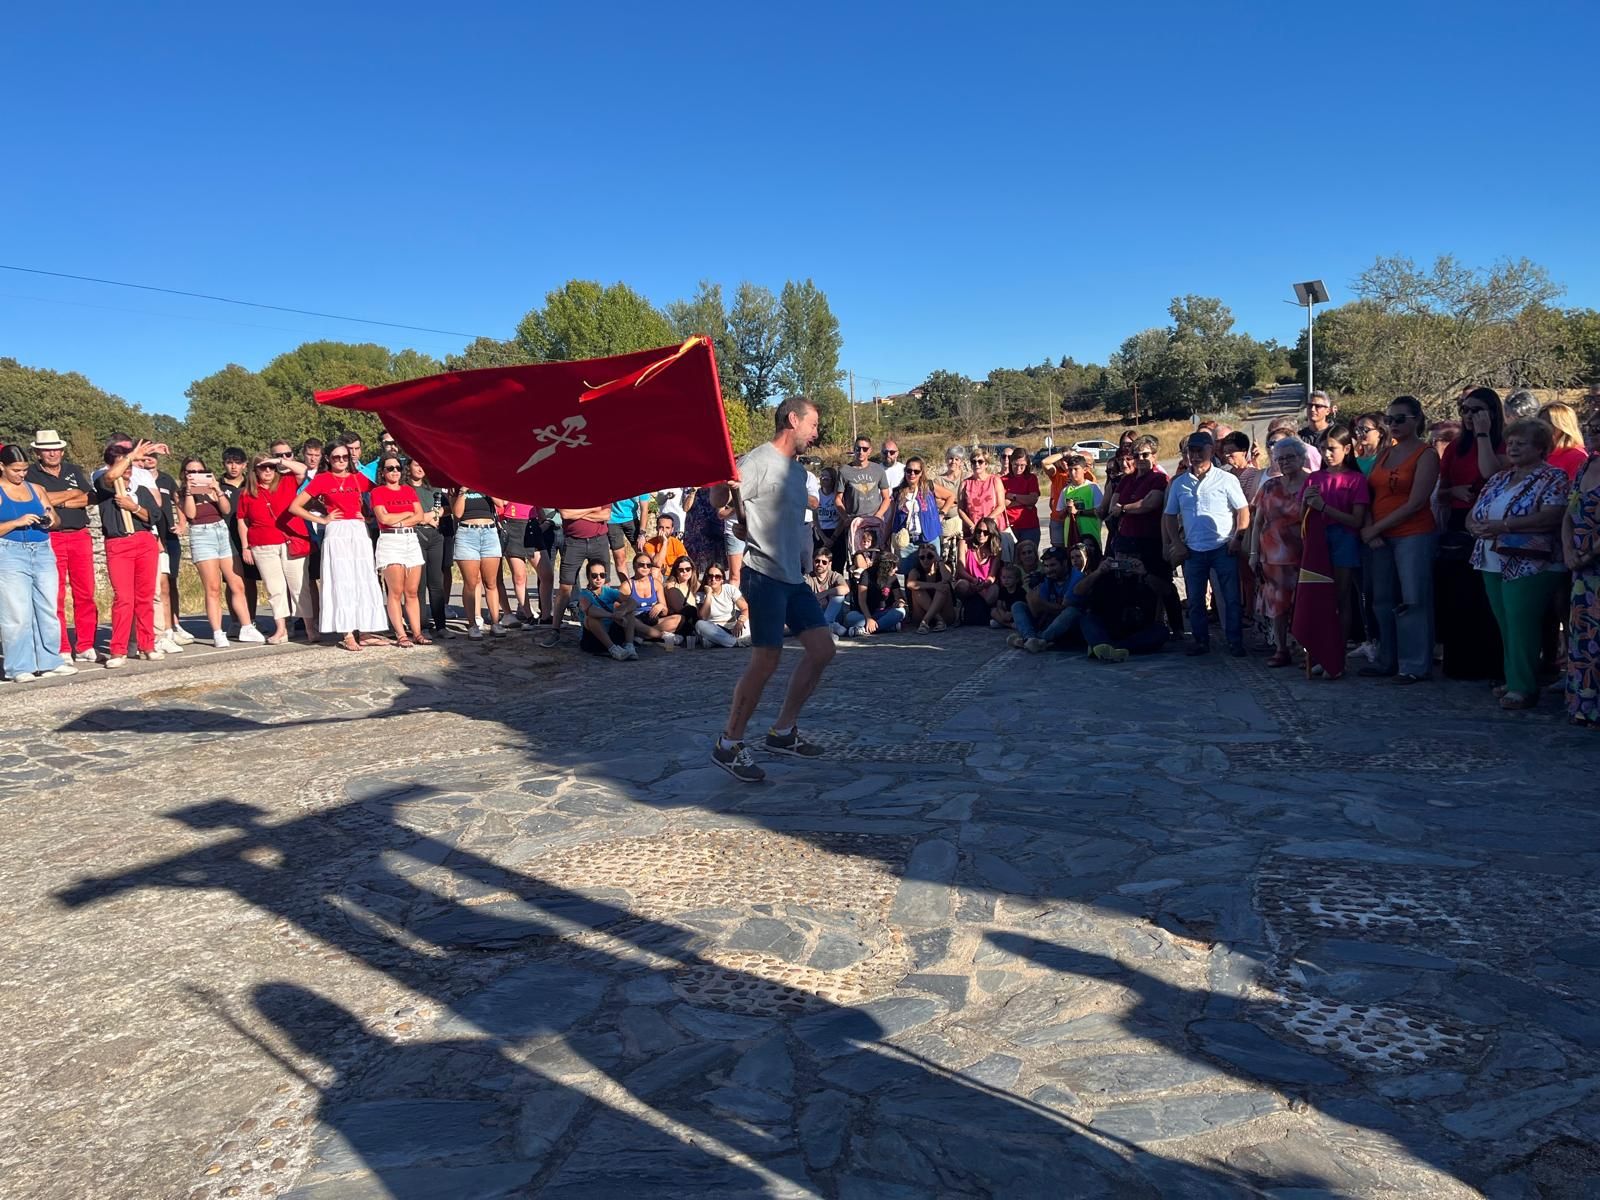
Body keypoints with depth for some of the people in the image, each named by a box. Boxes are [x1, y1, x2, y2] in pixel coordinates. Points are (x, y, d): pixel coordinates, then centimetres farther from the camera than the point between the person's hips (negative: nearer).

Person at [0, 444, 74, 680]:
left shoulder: (36, 489, 14)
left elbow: (55, 519, 15)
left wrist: (52, 519, -6)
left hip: (43, 553, 5)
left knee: (48, 610, 6)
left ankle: (50, 660, 14)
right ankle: (20, 667, 2)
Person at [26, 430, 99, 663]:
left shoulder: (74, 471, 16)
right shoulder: (31, 474, 4)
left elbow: (86, 499, 3)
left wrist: (57, 501, -7)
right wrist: (71, 494, -4)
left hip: (80, 536, 3)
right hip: (50, 538, -3)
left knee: (85, 593, 2)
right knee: (55, 596, -3)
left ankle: (85, 647, 9)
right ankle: (62, 650, 2)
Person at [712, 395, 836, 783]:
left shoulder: (798, 470, 19)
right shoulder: (759, 460, -10)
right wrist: (756, 539, -11)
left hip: (794, 577, 9)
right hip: (765, 575, -9)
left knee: (822, 650, 7)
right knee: (767, 659, -10)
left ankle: (783, 732, 18)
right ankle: (728, 746, 3)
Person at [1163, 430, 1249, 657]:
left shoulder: (1226, 479, -1)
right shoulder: (1179, 483, 8)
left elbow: (1243, 511, -1)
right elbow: (1169, 516, 13)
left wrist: (1237, 538, -11)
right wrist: (1177, 544, 3)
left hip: (1223, 548, -3)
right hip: (1193, 551, 3)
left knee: (1231, 598, -1)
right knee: (1195, 600, 8)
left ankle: (1235, 642, 6)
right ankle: (1200, 641, 18)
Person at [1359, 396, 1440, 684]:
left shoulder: (1426, 455, -4)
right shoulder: (1384, 453, 14)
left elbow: (1415, 503, -13)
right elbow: (1369, 493, 9)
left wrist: (1375, 528, -12)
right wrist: (1369, 529, -7)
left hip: (1414, 535, -6)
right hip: (1380, 537, 6)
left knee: (1412, 601, -3)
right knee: (1383, 601, 10)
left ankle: (1415, 665, 3)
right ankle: (1387, 660, 20)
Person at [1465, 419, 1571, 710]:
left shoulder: (1553, 478, -3)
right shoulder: (1498, 479, 19)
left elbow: (1551, 516, -18)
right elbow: (1473, 514, 16)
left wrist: (1504, 525, -22)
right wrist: (1476, 526, -8)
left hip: (1529, 565, -7)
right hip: (1493, 564, 7)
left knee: (1521, 625, -9)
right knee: (1505, 624, 8)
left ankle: (1522, 688, -5)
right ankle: (1512, 680, 16)